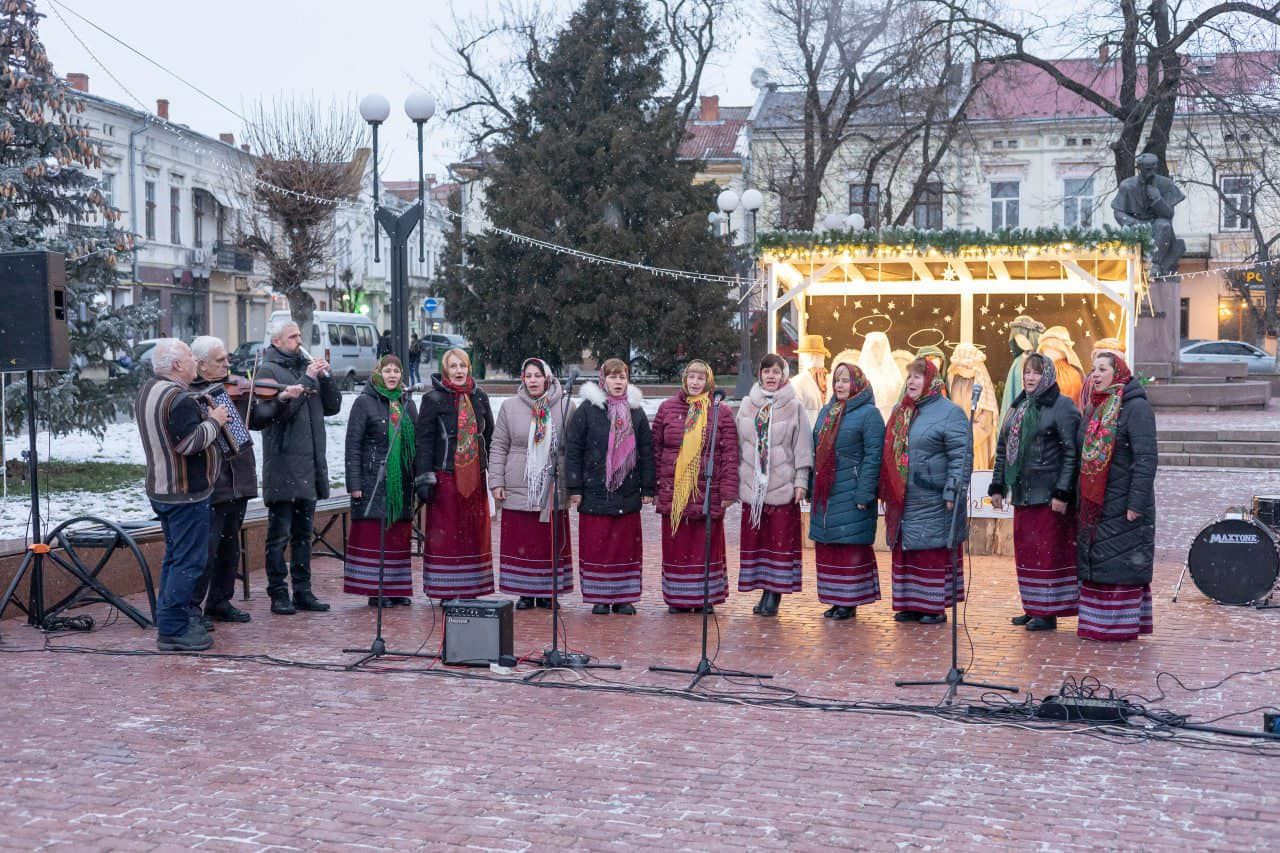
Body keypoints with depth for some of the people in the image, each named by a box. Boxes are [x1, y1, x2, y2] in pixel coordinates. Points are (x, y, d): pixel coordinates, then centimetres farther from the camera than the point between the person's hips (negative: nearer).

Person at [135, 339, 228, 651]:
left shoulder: (148, 391, 11)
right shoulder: (180, 399, -22)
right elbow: (190, 443, -27)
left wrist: (205, 416, 11)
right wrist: (214, 421, -12)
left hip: (160, 489, 10)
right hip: (186, 493, -10)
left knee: (174, 555, 20)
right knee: (189, 561, -6)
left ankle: (169, 617, 28)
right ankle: (173, 630, -5)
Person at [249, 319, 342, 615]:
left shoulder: (308, 366, 17)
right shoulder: (268, 370, -4)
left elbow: (332, 407, 13)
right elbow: (279, 412, -17)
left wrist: (326, 377, -1)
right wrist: (307, 380, -16)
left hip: (310, 465, 7)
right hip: (282, 465, -7)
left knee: (303, 533, 12)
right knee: (279, 534, -3)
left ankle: (303, 592, 17)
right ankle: (278, 594, 2)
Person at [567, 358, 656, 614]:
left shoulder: (636, 411, 9)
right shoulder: (587, 409, -1)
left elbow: (646, 451, 9)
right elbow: (573, 450, -2)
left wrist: (648, 488, 5)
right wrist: (575, 488, -6)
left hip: (628, 495, 2)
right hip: (595, 492, -2)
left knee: (626, 545, 5)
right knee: (596, 545, 1)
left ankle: (624, 597, 14)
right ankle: (599, 598, 11)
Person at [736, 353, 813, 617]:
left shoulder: (794, 407, 1)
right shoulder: (747, 405, 10)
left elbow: (803, 446, 0)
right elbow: (739, 444, 13)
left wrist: (801, 481, -5)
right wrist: (735, 480, 10)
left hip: (782, 484, -3)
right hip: (752, 484, 3)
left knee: (780, 537, -4)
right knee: (755, 538, 4)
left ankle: (775, 593, 1)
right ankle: (764, 591, 11)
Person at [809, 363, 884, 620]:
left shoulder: (869, 413, -6)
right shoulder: (826, 412, 16)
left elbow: (873, 457, -12)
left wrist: (864, 494, -18)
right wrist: (811, 488, 13)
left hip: (850, 494, -7)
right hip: (824, 493, 7)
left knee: (851, 547, -3)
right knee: (826, 547, 8)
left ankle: (849, 601, 4)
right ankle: (835, 599, 15)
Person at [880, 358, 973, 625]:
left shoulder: (949, 412, -7)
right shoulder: (900, 411, 15)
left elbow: (961, 457, -13)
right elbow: (888, 452, 21)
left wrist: (953, 493, -19)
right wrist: (885, 490, 15)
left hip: (933, 503, -7)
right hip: (902, 501, 7)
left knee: (933, 552, -1)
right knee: (905, 553, 10)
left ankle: (935, 607, 7)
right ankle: (910, 603, 19)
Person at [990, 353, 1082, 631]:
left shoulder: (1062, 406, -7)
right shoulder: (1018, 406, 15)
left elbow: (1071, 452, -13)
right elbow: (1002, 449, 19)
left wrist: (1063, 493, -18)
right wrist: (997, 487, 13)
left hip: (1048, 494, -7)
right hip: (1021, 492, 7)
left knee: (1048, 551, -3)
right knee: (1025, 551, 11)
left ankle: (1048, 613, 3)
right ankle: (1032, 608, 20)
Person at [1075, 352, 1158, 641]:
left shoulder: (1136, 408, -10)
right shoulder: (1093, 408, 15)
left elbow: (1146, 458, -16)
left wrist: (1136, 503, -21)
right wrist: (1080, 500, 15)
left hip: (1123, 504, -8)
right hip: (1094, 504, 8)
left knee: (1122, 564, -3)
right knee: (1095, 562, 10)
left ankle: (1122, 624, 4)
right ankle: (1097, 623, 17)